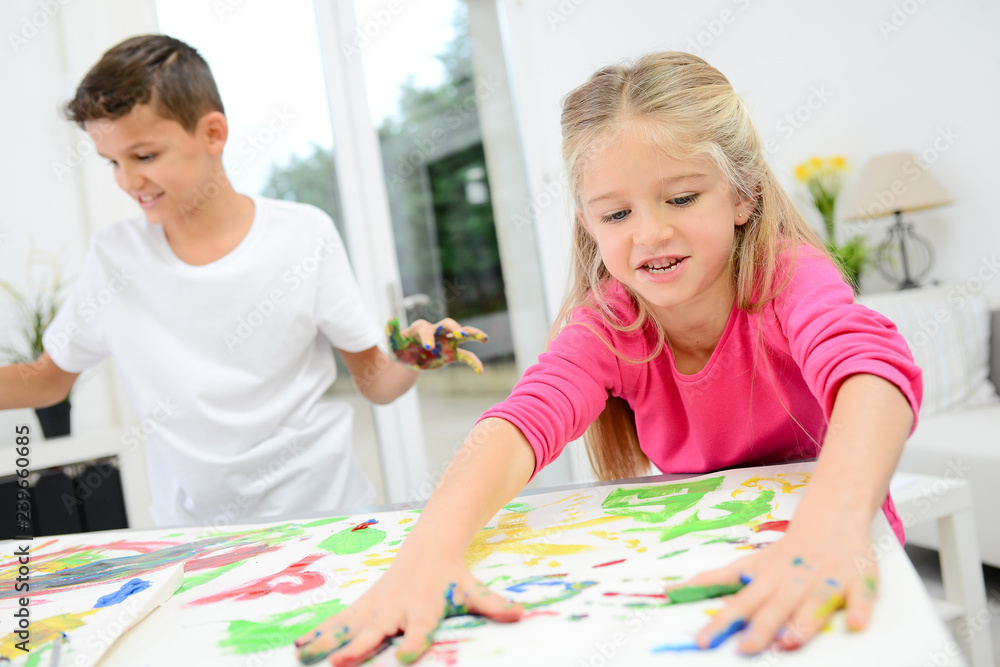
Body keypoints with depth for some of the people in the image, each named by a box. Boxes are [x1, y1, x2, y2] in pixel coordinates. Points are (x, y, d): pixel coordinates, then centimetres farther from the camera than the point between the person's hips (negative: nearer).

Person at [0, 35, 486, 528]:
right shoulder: (113, 255, 1)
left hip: (319, 510, -1)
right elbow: (47, 378, 13)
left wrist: (413, 358, -21)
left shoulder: (303, 236, -5)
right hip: (189, 524, 2)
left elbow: (375, 383, -1)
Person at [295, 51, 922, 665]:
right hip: (698, 566, 1)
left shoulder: (793, 278, -19)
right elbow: (524, 423, -28)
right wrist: (430, 553, -45)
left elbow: (871, 367, -39)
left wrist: (835, 527, -57)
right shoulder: (605, 327, -12)